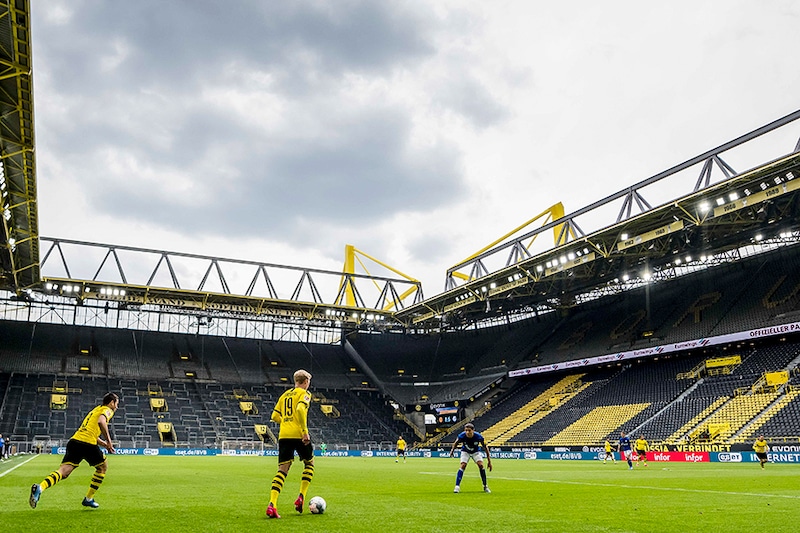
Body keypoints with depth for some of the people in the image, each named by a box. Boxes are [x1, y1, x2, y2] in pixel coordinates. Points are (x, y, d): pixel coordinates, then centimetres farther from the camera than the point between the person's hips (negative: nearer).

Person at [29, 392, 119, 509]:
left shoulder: (96, 409, 31)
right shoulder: (107, 410, 4)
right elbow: (101, 421, -19)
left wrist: (104, 444, 31)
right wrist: (109, 441, -13)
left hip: (74, 440, 7)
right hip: (87, 444, -7)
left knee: (63, 471, -5)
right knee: (103, 467, 16)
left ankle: (40, 487, -32)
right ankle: (88, 499, 18)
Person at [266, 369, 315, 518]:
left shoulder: (285, 395, 20)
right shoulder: (304, 393, 0)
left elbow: (275, 417, 16)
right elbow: (300, 409, -19)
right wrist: (305, 431, -18)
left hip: (283, 435, 5)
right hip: (298, 435, -5)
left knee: (282, 469, 3)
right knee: (309, 463, 17)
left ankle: (272, 504, -12)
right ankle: (301, 497, 7)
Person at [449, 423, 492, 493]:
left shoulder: (478, 436, -34)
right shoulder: (462, 436, -33)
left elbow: (485, 447, -18)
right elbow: (456, 443, -8)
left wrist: (489, 460, -17)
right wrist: (452, 450, -22)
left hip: (476, 451, 0)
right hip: (465, 451, 0)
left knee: (481, 465, -17)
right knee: (462, 466, -19)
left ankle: (485, 487, -1)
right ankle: (457, 486, -13)